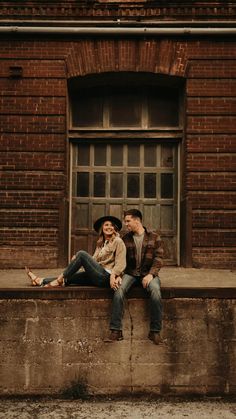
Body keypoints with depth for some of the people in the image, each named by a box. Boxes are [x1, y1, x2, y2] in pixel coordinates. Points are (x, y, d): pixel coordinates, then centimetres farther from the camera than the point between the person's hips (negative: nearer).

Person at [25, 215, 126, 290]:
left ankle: (59, 279, -13)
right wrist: (77, 260, -4)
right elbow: (93, 260, 12)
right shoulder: (100, 243, 21)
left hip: (106, 277, -7)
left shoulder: (118, 241, -1)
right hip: (97, 277, 7)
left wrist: (113, 275, -25)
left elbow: (120, 263, -9)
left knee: (81, 253, -19)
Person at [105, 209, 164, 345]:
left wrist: (151, 274, -17)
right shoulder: (126, 238, 12)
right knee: (119, 289, -29)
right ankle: (116, 331, -27)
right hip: (130, 273, 2)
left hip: (148, 273, -2)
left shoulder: (154, 237, 4)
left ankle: (155, 331, -23)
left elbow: (159, 258, -3)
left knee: (155, 291, -34)